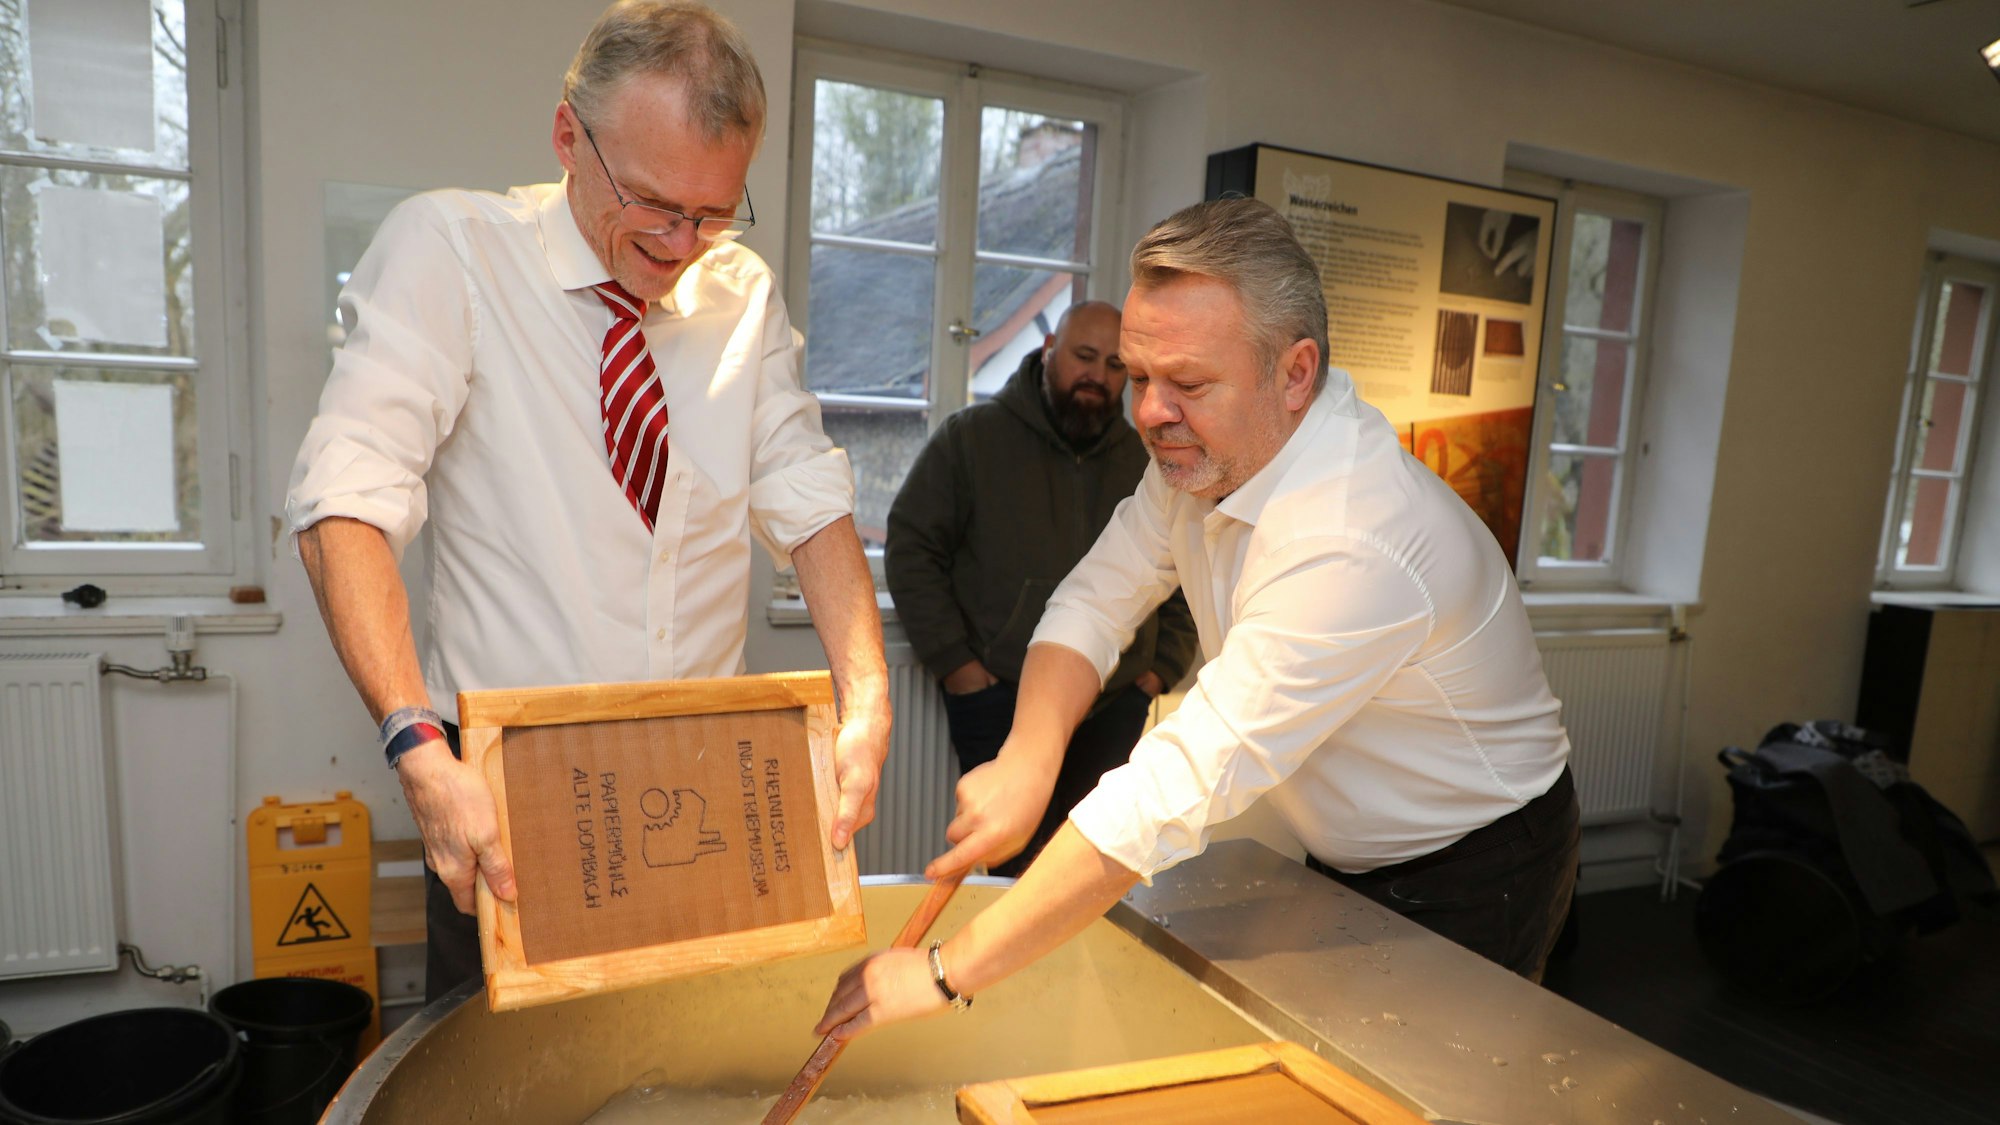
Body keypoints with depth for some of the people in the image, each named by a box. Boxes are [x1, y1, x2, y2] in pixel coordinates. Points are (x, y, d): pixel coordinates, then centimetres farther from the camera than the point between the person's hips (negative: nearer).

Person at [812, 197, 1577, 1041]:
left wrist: (948, 972, -35)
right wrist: (1027, 758, -23)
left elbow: (1179, 793, -40)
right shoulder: (1202, 449, -10)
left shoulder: (1352, 546, -38)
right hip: (1353, 857, 6)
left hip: (1473, 876, -6)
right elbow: (1096, 599, -3)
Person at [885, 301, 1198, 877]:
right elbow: (910, 548, -1)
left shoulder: (1144, 462, 12)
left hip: (1115, 708, 4)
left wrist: (1162, 666, 9)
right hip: (1001, 702, -3)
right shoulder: (972, 436, 1)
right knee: (1018, 874, -6)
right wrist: (953, 661, -6)